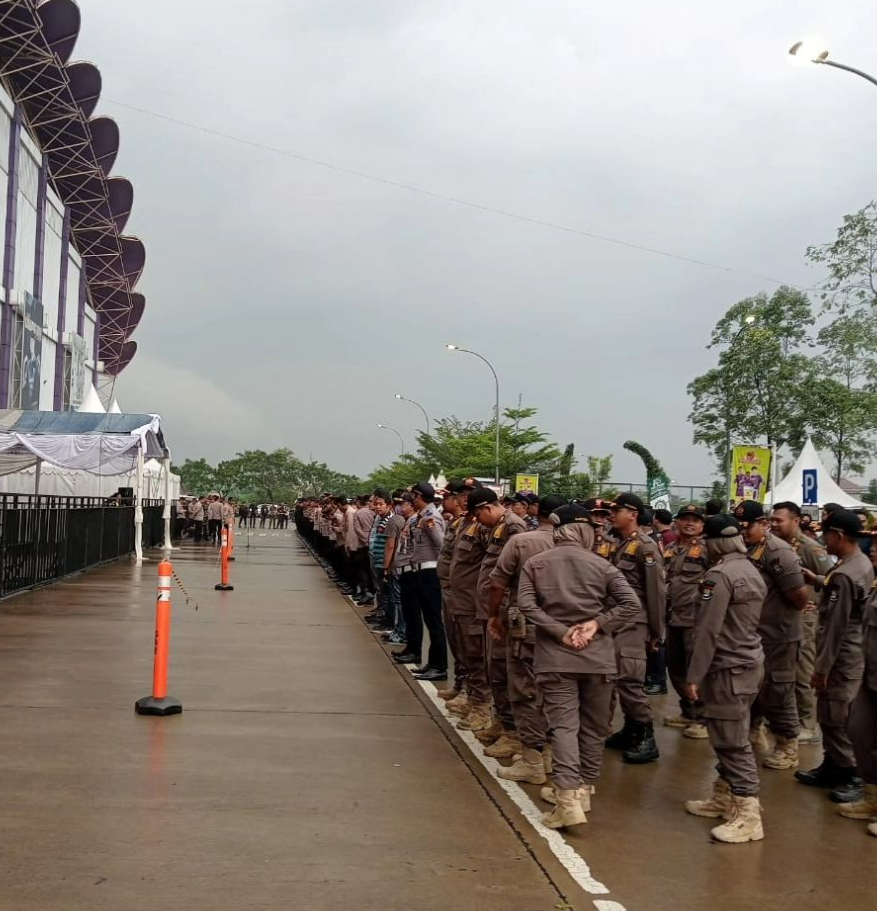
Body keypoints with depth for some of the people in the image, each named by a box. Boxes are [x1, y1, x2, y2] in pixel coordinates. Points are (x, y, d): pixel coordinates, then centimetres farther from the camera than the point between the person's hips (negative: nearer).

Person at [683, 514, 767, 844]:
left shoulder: (719, 575, -18)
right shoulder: (752, 572, 12)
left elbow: (707, 631, -20)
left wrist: (694, 676, -15)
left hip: (730, 669, -10)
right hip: (749, 663, 10)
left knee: (733, 743, -5)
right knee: (727, 739, 18)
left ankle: (748, 816, -2)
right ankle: (724, 799, 28)